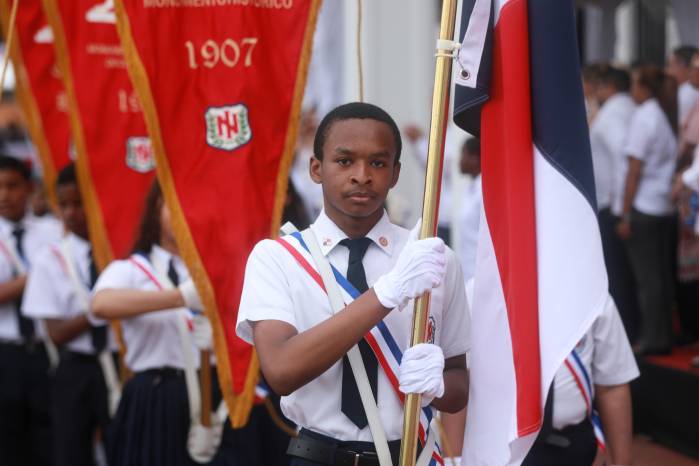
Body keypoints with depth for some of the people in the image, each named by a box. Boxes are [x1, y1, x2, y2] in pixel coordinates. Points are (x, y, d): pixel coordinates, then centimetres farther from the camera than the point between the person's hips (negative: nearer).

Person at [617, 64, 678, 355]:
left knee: (648, 277, -1)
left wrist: (625, 215, -8)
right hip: (668, 208, 7)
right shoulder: (671, 115, 7)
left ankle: (652, 339, 2)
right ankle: (664, 336, 16)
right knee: (664, 274, 11)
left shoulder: (644, 116, -10)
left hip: (644, 208, -7)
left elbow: (635, 170, -11)